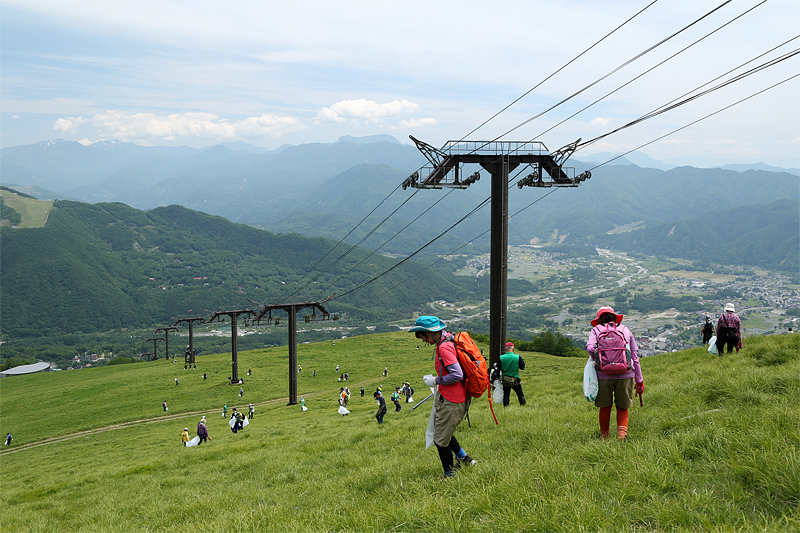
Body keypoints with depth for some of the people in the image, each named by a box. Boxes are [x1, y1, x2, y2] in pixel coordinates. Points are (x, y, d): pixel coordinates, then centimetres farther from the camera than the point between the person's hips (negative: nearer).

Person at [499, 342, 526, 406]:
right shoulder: (518, 357, -13)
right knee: (520, 395, 14)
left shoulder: (501, 357, -8)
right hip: (515, 380, -2)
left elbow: (499, 368, 2)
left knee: (505, 395, 12)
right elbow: (523, 367, -1)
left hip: (504, 380, 2)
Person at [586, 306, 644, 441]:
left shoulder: (596, 330, 10)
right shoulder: (625, 330, 15)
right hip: (625, 374, 1)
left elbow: (590, 348, -11)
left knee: (605, 406, 13)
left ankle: (604, 436, 22)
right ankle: (622, 431, -1)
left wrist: (597, 361, 7)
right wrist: (639, 380, 17)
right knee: (623, 407, 14)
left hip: (604, 374, -1)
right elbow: (635, 356, 13)